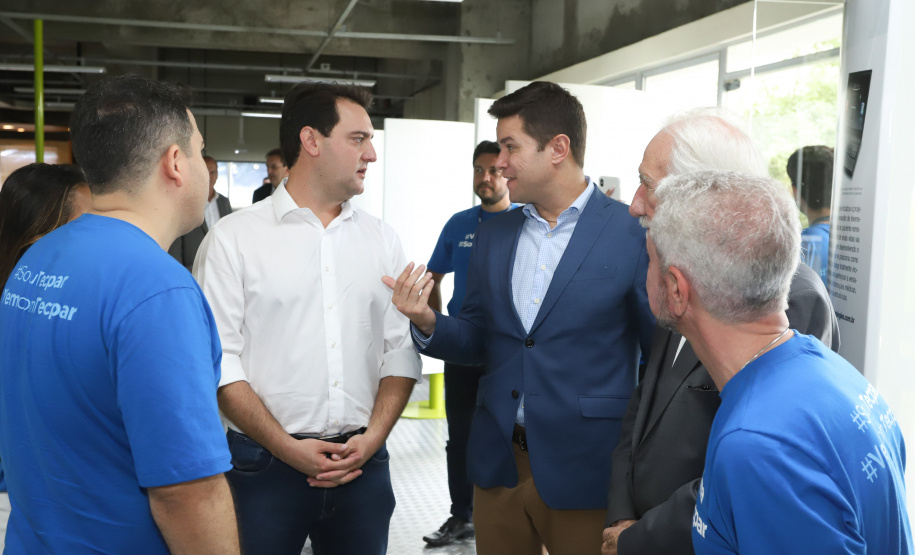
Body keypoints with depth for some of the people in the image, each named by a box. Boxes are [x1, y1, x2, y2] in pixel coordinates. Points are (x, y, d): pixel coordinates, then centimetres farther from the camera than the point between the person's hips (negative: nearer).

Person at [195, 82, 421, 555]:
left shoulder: (382, 241, 8)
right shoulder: (234, 238, -3)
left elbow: (401, 351, 6)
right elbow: (219, 362, -8)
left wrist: (372, 438, -7)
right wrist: (289, 449, -12)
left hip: (364, 463, 3)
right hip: (265, 465, -3)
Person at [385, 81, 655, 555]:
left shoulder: (635, 235, -10)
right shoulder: (492, 236, 7)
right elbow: (478, 341, 11)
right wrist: (428, 322, -8)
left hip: (584, 467, -5)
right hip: (498, 463, 5)